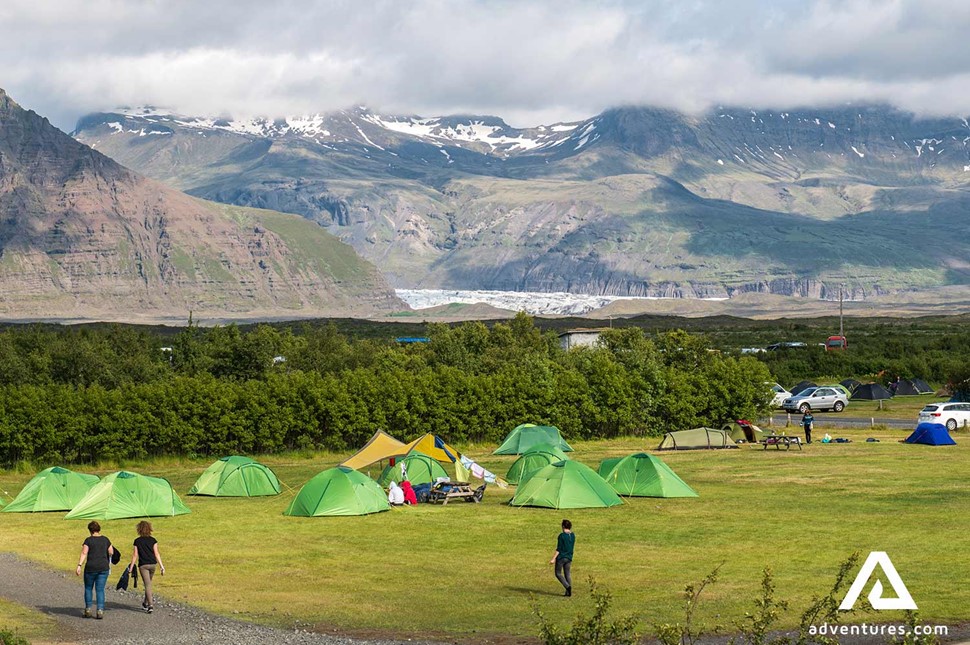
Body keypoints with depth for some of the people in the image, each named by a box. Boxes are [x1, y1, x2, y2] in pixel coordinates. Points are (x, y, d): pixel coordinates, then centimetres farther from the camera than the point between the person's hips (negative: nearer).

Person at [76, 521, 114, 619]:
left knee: (88, 588, 15)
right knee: (100, 590, 4)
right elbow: (111, 552, 11)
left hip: (91, 568, -2)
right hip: (104, 567, 2)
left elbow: (84, 553, -14)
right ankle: (100, 611, -5)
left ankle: (88, 610, 13)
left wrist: (79, 566, -19)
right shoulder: (105, 539, 5)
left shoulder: (88, 540, -5)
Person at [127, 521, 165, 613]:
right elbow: (156, 554, -3)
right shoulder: (153, 540, 0)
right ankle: (146, 602, 29)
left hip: (143, 565, -2)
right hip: (152, 564, 2)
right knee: (148, 583, 20)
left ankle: (150, 605, -15)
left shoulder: (137, 541, -2)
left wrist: (131, 567, 4)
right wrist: (161, 566, -2)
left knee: (147, 584, -5)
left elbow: (135, 555, -2)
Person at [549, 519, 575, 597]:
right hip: (569, 558, 6)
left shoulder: (561, 535, -15)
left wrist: (553, 559, -15)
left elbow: (558, 549, -16)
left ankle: (567, 586, -12)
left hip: (561, 557, -6)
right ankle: (569, 592, 6)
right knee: (568, 574, 10)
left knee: (558, 574, 7)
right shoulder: (573, 535, 3)